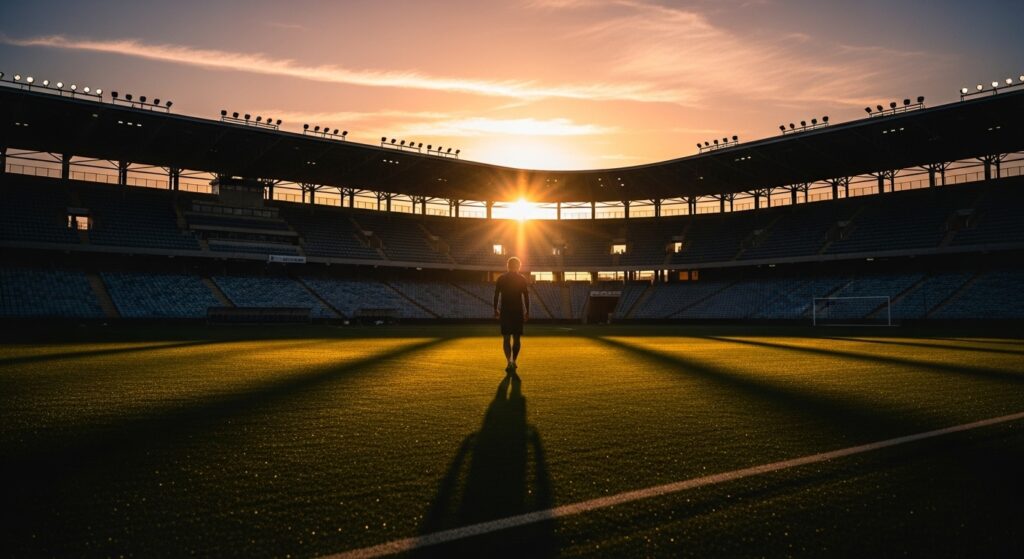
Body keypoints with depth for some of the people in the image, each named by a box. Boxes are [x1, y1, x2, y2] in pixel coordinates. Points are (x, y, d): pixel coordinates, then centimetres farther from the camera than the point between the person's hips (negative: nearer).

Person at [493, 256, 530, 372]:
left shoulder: (501, 278, 2)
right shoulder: (522, 279, 0)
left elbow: (496, 295, 0)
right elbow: (526, 296, -2)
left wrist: (495, 310, 7)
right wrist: (527, 312, 3)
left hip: (505, 311, 0)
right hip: (518, 312, 0)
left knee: (506, 338, 0)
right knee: (516, 338, 13)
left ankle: (509, 361, -17)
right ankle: (514, 361, 18)